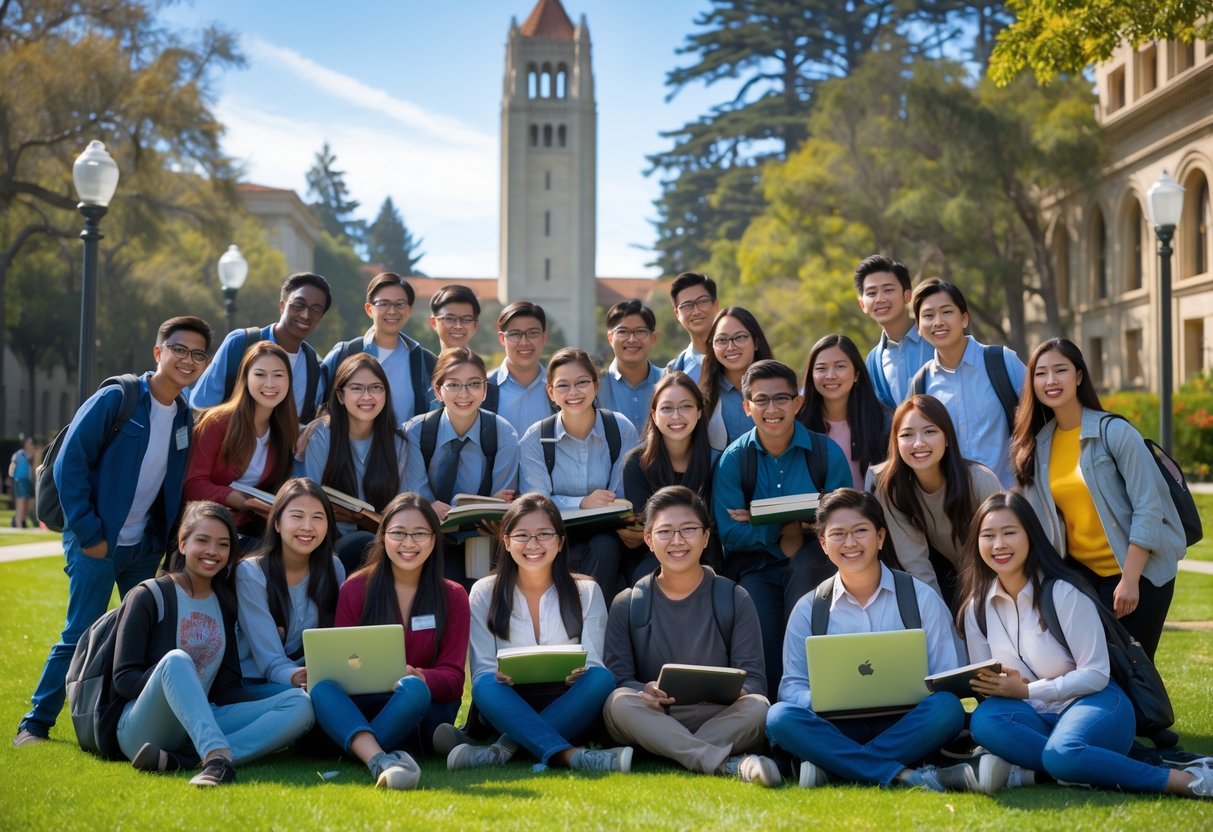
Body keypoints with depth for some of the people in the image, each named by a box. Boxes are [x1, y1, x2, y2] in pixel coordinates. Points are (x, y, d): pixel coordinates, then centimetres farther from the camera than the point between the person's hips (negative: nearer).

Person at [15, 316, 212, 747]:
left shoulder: (187, 419, 6)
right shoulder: (115, 399, -11)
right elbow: (69, 463, -12)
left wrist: (166, 537, 3)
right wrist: (88, 533, -14)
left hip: (146, 548, 6)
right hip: (97, 543, -6)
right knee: (81, 635, -5)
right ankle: (36, 723, 6)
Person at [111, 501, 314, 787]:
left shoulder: (225, 603, 18)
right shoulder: (148, 597, 2)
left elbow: (227, 685, 14)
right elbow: (123, 678, -5)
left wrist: (265, 716, -6)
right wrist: (175, 680, -24)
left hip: (201, 723, 5)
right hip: (144, 728, -5)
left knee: (300, 704, -19)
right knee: (175, 660, -35)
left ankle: (180, 761, -37)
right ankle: (218, 758, -58)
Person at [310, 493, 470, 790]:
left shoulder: (452, 596, 8)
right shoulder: (355, 588, 8)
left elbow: (452, 677, 1)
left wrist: (416, 676, -23)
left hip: (424, 710, -1)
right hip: (361, 705, 1)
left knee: (413, 689, -38)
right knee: (321, 687, -35)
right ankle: (381, 761, -58)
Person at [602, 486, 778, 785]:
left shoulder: (734, 599, 8)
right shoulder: (627, 604, 9)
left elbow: (755, 680, 1)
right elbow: (616, 678, -3)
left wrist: (737, 691, -24)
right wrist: (645, 691, -26)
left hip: (721, 721, 0)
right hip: (652, 721, 0)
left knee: (757, 706, -30)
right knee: (619, 702, -32)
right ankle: (728, 764, -44)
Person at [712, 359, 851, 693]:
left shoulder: (827, 452, -1)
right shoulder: (733, 459, 0)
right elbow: (730, 534, -5)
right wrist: (784, 531, -20)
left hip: (812, 565, 1)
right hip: (757, 568, -1)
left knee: (809, 559, -34)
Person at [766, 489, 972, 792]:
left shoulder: (923, 599, 6)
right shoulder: (808, 609, 9)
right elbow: (791, 686, 4)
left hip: (904, 727, 0)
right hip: (837, 728, 1)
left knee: (946, 707, -31)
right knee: (780, 717, -29)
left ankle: (831, 766, -30)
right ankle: (903, 775, -35)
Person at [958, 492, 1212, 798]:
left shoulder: (1063, 592, -11)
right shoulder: (977, 608, 4)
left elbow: (1096, 674, -13)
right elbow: (983, 683, 8)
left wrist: (1026, 690, -19)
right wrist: (993, 687, -16)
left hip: (1093, 703, -4)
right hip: (1038, 717, 5)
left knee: (1063, 755, -39)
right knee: (986, 720, -31)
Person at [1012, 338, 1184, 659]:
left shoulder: (1114, 431, -13)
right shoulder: (1037, 443, 3)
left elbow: (1148, 509, -16)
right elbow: (1042, 518, 9)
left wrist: (1129, 580, -20)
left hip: (1138, 573, -5)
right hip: (1080, 572, 5)